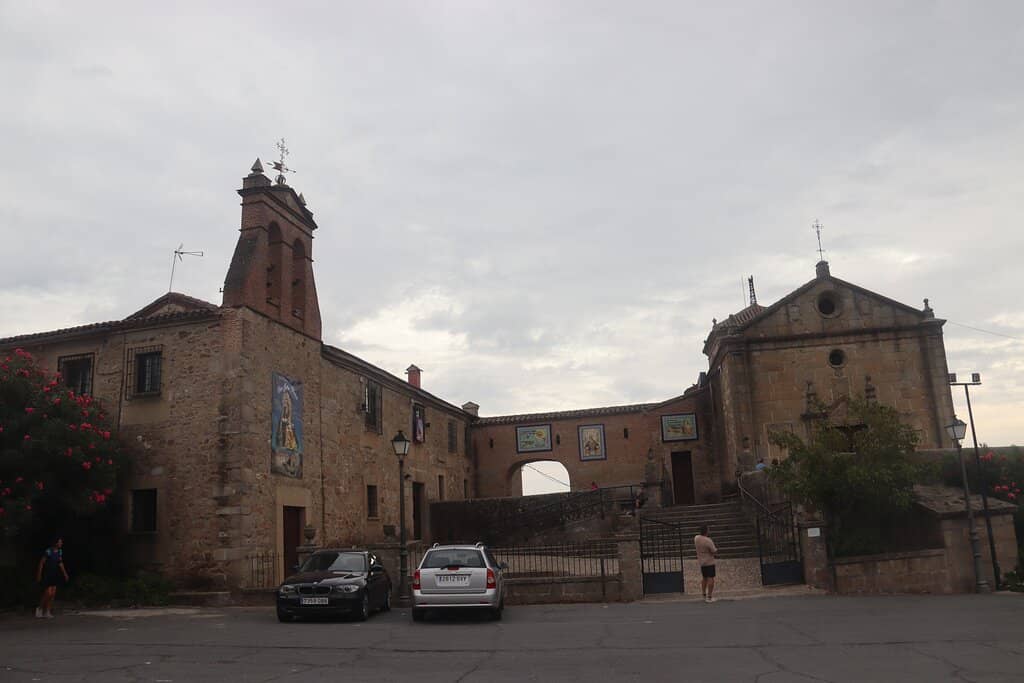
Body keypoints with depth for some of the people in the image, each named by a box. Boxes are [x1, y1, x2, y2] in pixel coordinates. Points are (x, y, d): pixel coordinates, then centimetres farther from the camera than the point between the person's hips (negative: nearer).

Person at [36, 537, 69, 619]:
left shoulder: (60, 551, 4)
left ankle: (47, 612, 10)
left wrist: (65, 573, 13)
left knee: (53, 594, 3)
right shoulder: (48, 551, -18)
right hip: (46, 574, -7)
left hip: (54, 575, 7)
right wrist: (39, 574, -12)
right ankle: (39, 608, 12)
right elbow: (41, 563, -13)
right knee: (48, 593, -10)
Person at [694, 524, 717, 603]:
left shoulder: (696, 538, -4)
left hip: (701, 562, 7)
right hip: (709, 562, -7)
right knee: (711, 578, -1)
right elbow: (715, 552, -18)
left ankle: (704, 594, 25)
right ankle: (709, 597, -1)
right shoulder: (708, 541, -24)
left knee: (704, 578, 19)